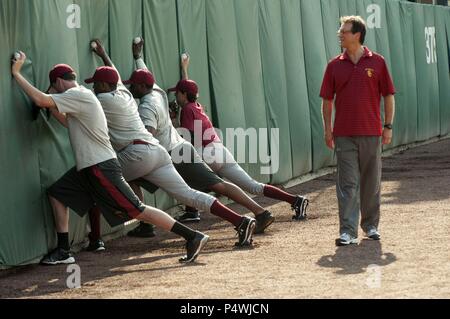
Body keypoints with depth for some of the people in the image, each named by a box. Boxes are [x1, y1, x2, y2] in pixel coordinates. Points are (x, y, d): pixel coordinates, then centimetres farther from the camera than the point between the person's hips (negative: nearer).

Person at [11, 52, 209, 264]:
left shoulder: (78, 96, -14)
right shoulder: (82, 96, 18)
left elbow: (40, 99, -23)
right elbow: (70, 123, 33)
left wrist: (16, 73, -13)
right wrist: (52, 109, 23)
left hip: (101, 167, -10)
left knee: (137, 211, -13)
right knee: (57, 194, 13)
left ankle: (193, 237, -14)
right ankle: (63, 251, 14)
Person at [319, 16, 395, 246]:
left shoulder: (377, 62, 1)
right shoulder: (335, 65, 5)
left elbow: (388, 96, 5)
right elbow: (327, 100, 9)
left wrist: (388, 126, 0)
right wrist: (327, 129, 4)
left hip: (372, 134, 0)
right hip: (344, 136, 0)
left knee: (372, 183, 10)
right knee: (348, 184, -5)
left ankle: (371, 225, 26)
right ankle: (348, 231, -7)